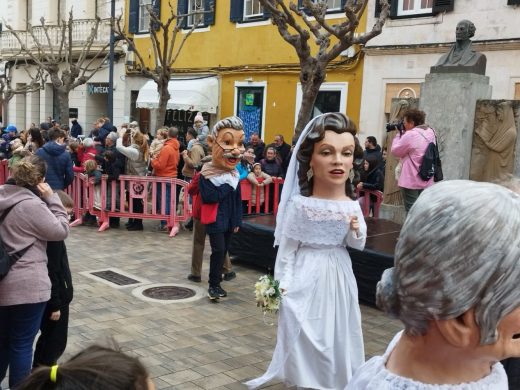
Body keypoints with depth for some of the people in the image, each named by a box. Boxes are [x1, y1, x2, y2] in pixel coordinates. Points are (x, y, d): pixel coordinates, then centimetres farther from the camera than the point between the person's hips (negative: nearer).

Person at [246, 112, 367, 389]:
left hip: (339, 276, 4)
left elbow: (357, 245, 9)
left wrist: (356, 232, -11)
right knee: (303, 332, 6)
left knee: (338, 332, 15)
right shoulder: (300, 204, -16)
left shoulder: (352, 206, -4)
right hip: (306, 277, -4)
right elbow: (287, 250, -9)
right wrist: (281, 284, -11)